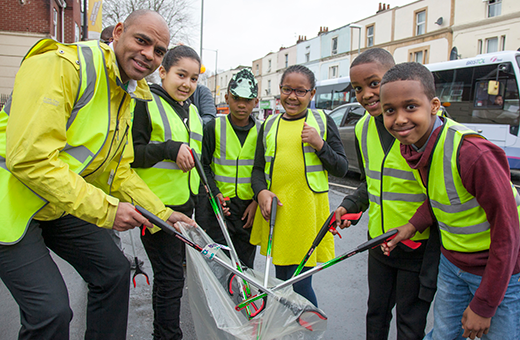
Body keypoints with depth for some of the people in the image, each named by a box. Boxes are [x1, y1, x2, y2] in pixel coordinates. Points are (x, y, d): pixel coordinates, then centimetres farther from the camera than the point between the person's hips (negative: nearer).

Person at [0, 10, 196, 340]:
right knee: (52, 309, -14)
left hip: (61, 207, 9)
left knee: (114, 270, 9)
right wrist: (106, 210, -28)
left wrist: (163, 213, 1)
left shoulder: (127, 96, 6)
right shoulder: (60, 65, -22)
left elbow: (120, 171, 10)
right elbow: (31, 159, -31)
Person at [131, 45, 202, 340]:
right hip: (157, 205, -7)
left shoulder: (192, 111, 15)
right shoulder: (146, 104, -8)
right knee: (171, 277, -3)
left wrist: (202, 196, 19)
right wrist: (170, 149, -24)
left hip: (185, 205, 8)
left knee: (171, 275, 18)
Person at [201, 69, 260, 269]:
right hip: (219, 207, -1)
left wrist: (257, 201, -4)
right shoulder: (214, 127, 0)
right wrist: (215, 193, -13)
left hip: (249, 209, 2)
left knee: (245, 265, 11)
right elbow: (203, 165, 1)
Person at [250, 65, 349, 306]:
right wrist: (261, 191, -7)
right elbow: (258, 168, 13)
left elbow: (341, 169, 3)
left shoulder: (323, 121, 4)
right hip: (276, 210, 4)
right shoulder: (269, 125, 11)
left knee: (300, 284, -4)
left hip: (308, 213, -3)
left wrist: (320, 145, -13)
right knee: (281, 281, 16)